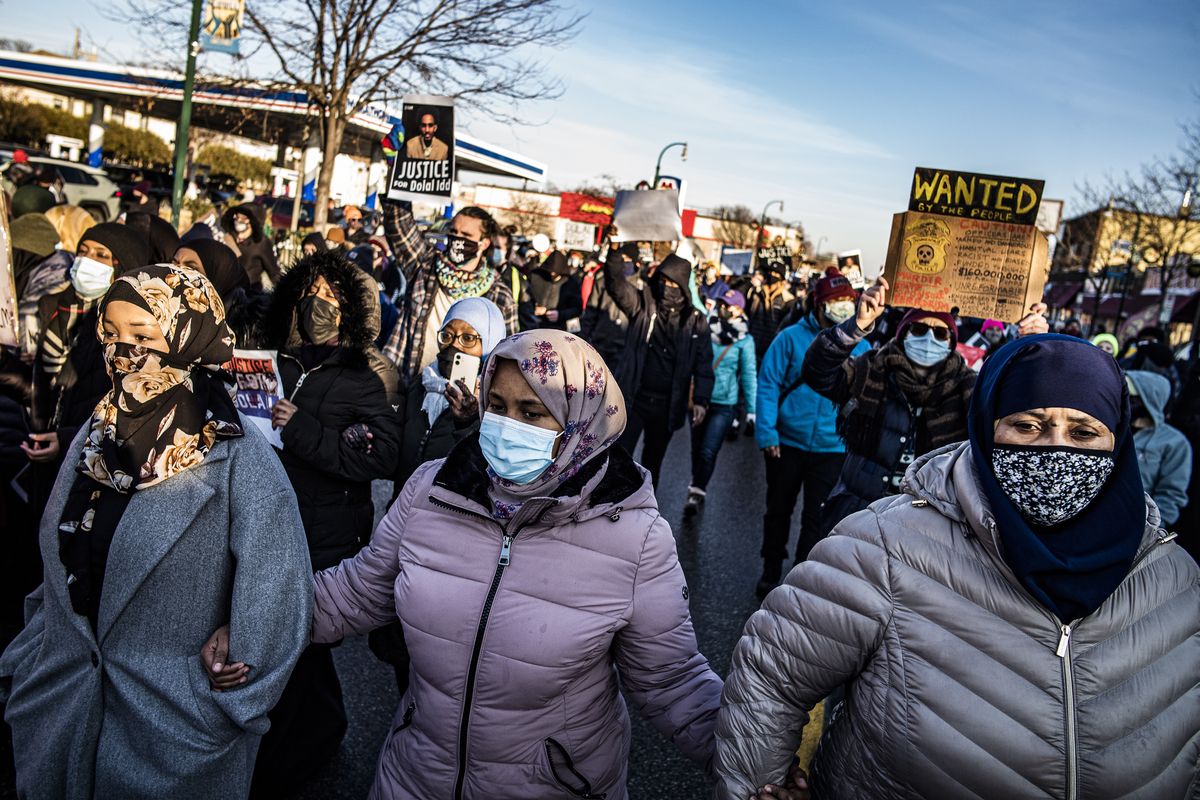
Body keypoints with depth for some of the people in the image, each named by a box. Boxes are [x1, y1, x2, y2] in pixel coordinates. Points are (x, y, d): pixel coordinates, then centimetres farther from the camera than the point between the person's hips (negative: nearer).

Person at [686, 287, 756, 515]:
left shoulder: (744, 340, -5)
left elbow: (749, 374, -3)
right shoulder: (706, 329, 1)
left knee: (708, 451, -9)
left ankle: (696, 491, 6)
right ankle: (698, 488, 31)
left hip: (724, 403, -3)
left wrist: (752, 409, -5)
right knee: (697, 447, 11)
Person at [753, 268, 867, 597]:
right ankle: (771, 572, 34)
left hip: (831, 447, 1)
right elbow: (768, 384, -8)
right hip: (787, 442, -1)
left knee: (815, 517, 6)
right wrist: (766, 432, -14)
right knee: (779, 510, 15)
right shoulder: (792, 338, -7)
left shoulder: (859, 347, 0)